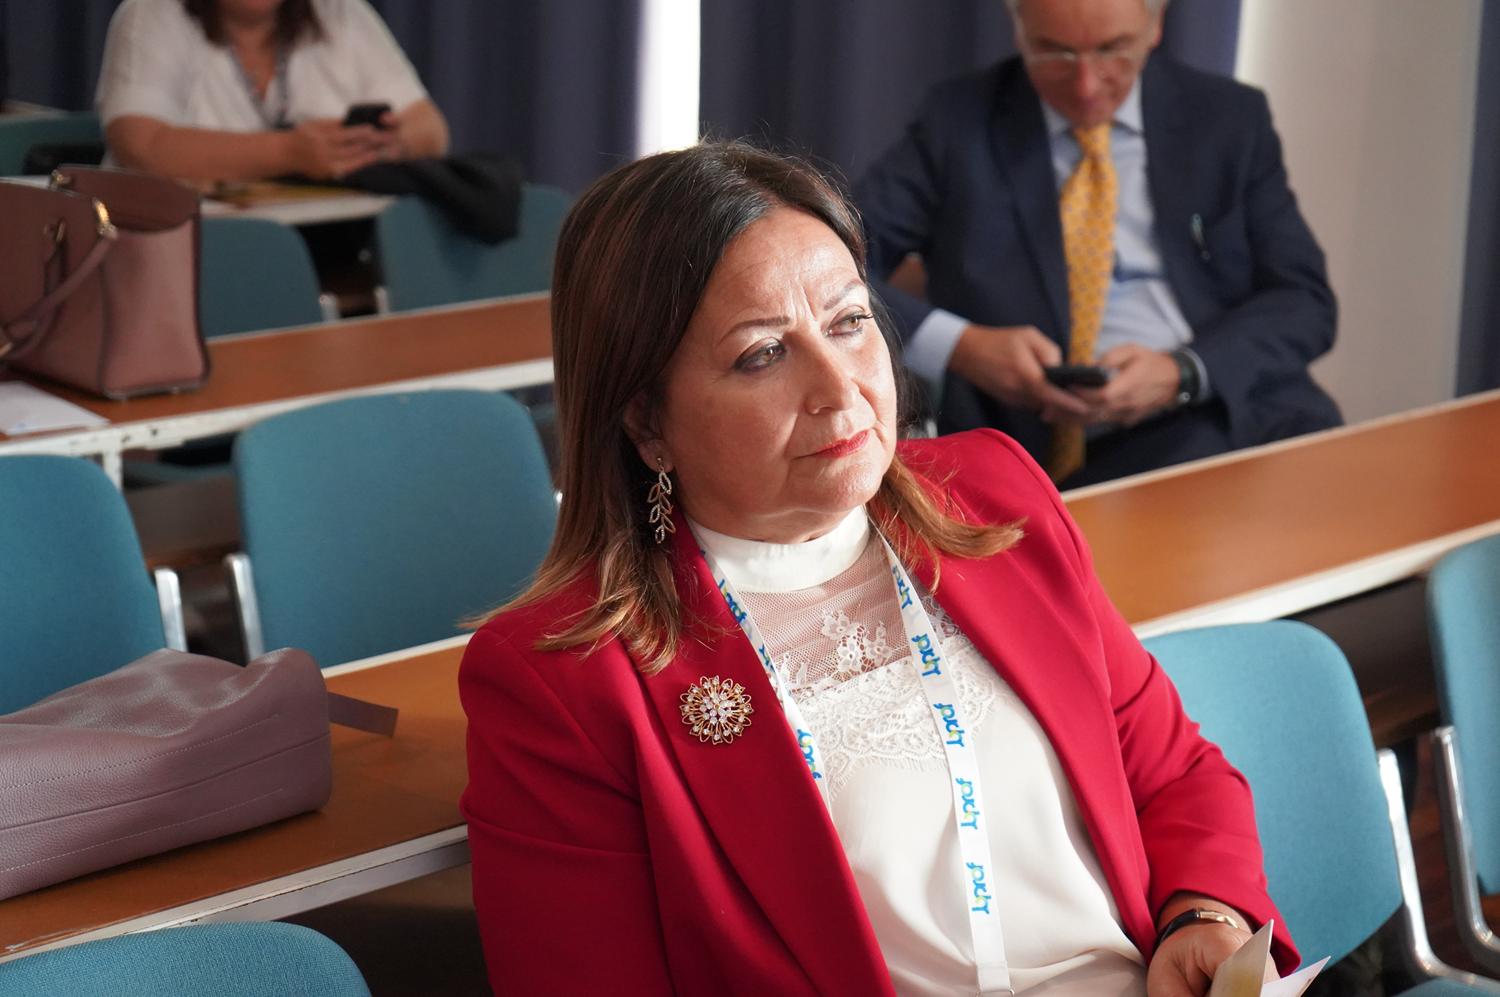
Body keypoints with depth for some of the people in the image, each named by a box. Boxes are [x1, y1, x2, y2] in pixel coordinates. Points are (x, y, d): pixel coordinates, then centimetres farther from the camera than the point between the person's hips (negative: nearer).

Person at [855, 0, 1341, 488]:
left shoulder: (1229, 118, 11)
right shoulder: (958, 120, 6)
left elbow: (1304, 300, 7)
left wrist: (1182, 373, -12)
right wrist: (959, 346, -18)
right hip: (1065, 447, -2)